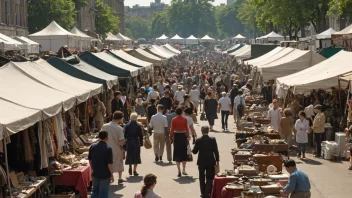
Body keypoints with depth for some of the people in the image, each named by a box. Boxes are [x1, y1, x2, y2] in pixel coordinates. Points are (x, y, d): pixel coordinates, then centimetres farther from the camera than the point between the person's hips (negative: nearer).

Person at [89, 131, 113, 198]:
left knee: (95, 191, 20)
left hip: (95, 174, 5)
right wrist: (112, 175, -7)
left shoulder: (92, 146, -1)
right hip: (105, 175, -5)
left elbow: (90, 160, 8)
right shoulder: (108, 148, -17)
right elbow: (109, 163, -17)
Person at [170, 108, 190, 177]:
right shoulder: (185, 119, -3)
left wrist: (171, 138, 3)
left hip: (176, 136, -1)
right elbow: (187, 129, -1)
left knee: (177, 154, 6)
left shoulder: (174, 120, -7)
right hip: (183, 136, 1)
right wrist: (188, 137, 8)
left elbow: (172, 130, -6)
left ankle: (179, 171, -1)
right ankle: (183, 170, 16)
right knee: (184, 153, 14)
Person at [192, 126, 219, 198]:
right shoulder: (213, 140, -9)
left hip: (201, 162, 1)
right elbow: (216, 151, -6)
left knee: (202, 179, 14)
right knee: (210, 178, 7)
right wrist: (217, 160, 4)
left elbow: (194, 151, -4)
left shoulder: (198, 141, -10)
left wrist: (193, 149, 19)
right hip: (210, 162, 0)